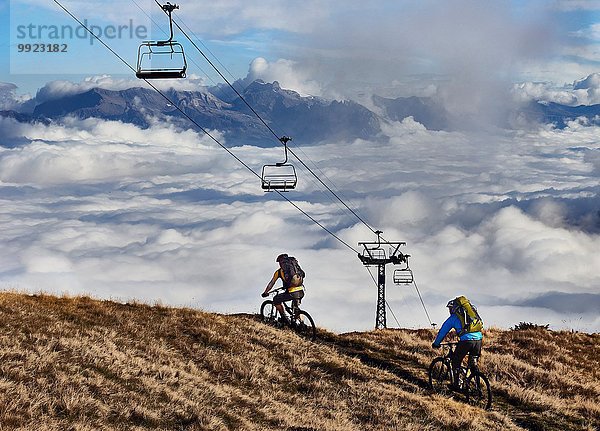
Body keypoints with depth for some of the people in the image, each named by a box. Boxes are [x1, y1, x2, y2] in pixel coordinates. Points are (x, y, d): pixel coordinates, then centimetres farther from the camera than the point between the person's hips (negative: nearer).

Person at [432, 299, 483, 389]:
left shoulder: (453, 318, 12)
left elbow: (443, 331, 20)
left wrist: (436, 343, 34)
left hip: (466, 340, -5)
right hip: (479, 339, 5)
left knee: (456, 361, 14)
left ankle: (456, 384, 14)